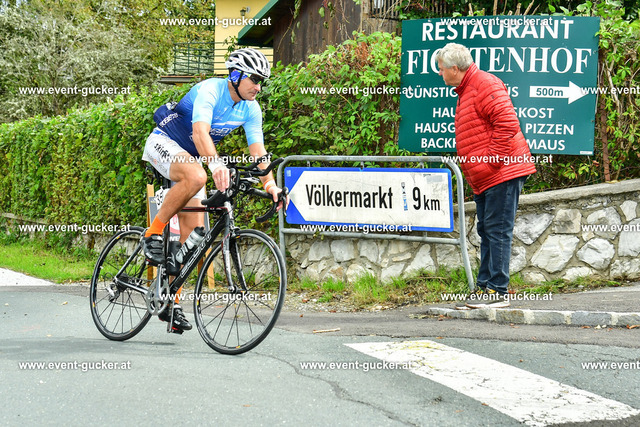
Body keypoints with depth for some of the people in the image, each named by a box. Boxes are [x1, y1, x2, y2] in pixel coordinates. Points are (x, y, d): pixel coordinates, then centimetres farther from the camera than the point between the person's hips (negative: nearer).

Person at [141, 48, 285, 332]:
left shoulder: (251, 109, -5)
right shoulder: (209, 91, -27)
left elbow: (257, 150, -9)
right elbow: (200, 132, -41)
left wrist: (269, 184, -26)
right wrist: (216, 164, -59)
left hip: (190, 157, 7)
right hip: (163, 143, -7)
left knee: (194, 230, -2)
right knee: (196, 177, -40)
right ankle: (153, 233, -21)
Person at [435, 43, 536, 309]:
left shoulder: (485, 85, -13)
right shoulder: (465, 91, 21)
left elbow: (507, 123, -22)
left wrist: (491, 160, -20)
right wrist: (473, 167, 19)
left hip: (502, 173, -11)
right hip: (483, 178, 11)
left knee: (497, 230, -9)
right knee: (486, 231, 13)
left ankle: (497, 291, -7)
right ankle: (484, 287, 19)